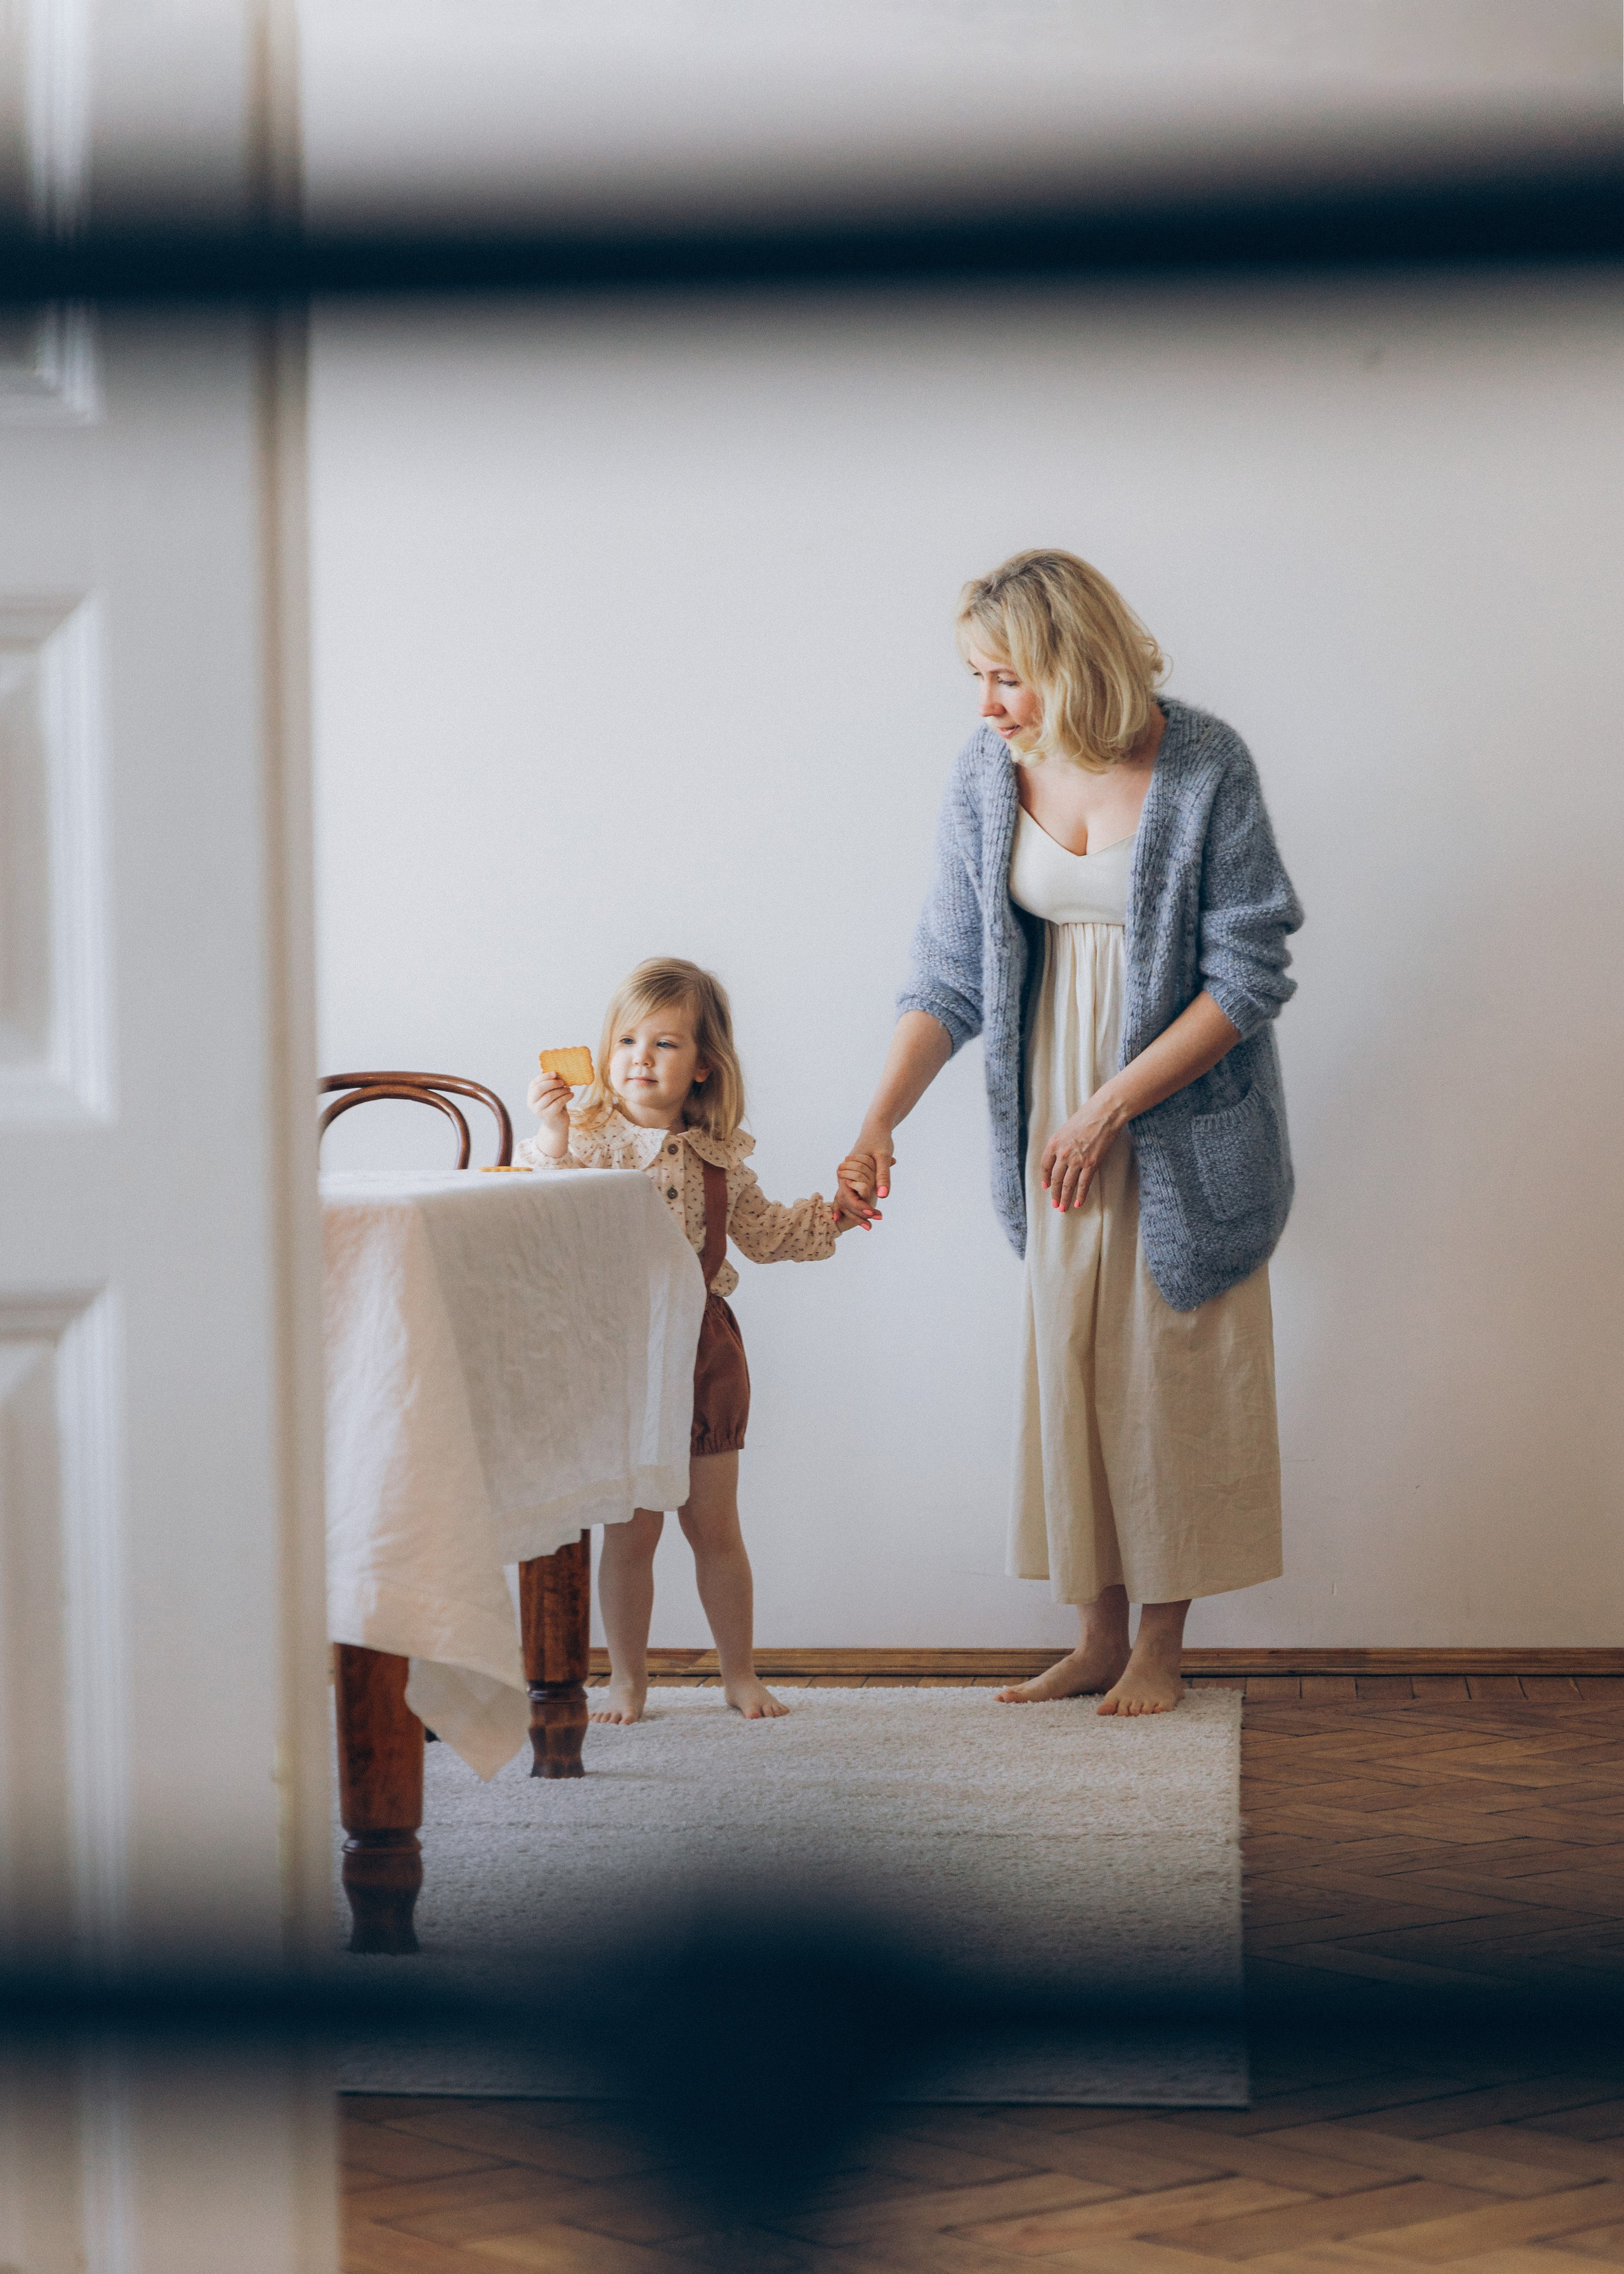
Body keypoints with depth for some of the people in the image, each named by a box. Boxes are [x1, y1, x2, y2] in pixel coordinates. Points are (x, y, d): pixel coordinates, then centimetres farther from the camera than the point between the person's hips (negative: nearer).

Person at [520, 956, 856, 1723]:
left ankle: (740, 1673, 21)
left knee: (715, 1525, 10)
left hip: (704, 1347, 3)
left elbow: (763, 1234, 18)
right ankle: (627, 1680, 15)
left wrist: (830, 1215, 7)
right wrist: (552, 1143, -33)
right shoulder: (588, 1140, -8)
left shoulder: (720, 1156, 5)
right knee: (629, 1529, 2)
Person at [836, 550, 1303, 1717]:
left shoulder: (1205, 765, -17)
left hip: (1186, 1107, -4)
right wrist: (879, 1124, -13)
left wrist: (1110, 1109, -17)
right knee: (1072, 1360, 6)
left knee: (1173, 1362, 2)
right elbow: (950, 974, -1)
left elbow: (1249, 978, -15)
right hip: (1061, 1119, 4)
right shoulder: (989, 773, -4)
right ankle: (1100, 1633, 17)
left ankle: (1162, 1644, 13)